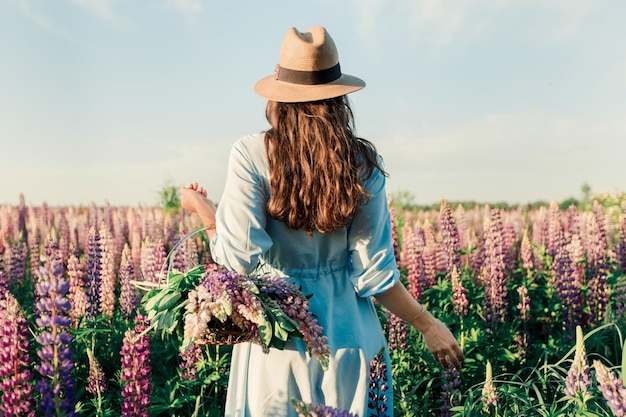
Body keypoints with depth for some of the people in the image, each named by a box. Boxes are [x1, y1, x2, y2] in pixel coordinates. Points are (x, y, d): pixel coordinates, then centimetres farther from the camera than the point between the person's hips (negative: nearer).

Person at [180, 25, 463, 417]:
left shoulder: (251, 154, -11)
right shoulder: (364, 162, -7)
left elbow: (239, 259, -14)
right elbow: (373, 274, -8)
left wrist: (201, 207, 3)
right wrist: (428, 324, 6)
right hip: (349, 338, 1)